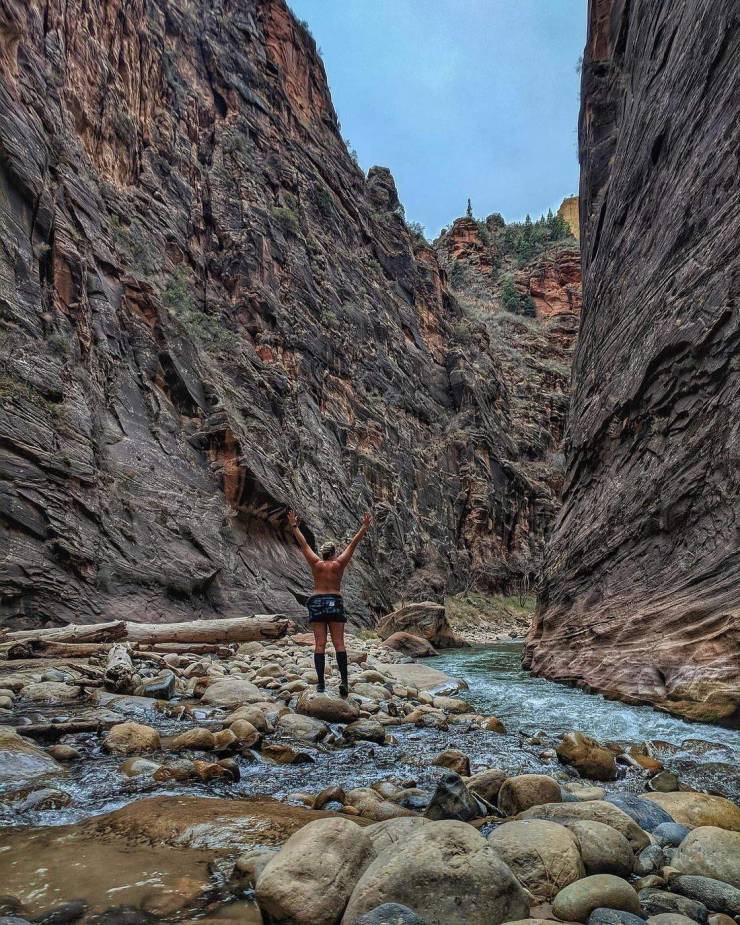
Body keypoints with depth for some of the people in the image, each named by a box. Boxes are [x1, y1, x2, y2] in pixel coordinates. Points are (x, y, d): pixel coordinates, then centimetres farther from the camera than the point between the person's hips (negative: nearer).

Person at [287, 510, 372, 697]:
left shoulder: (315, 564, 3)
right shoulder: (339, 564, 0)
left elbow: (303, 544, 9)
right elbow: (353, 544, 2)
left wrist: (294, 526, 16)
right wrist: (365, 527, 5)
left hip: (316, 602, 1)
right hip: (335, 603, -1)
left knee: (319, 644, -1)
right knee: (339, 643, -1)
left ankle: (320, 683, -4)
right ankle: (344, 680, -11)